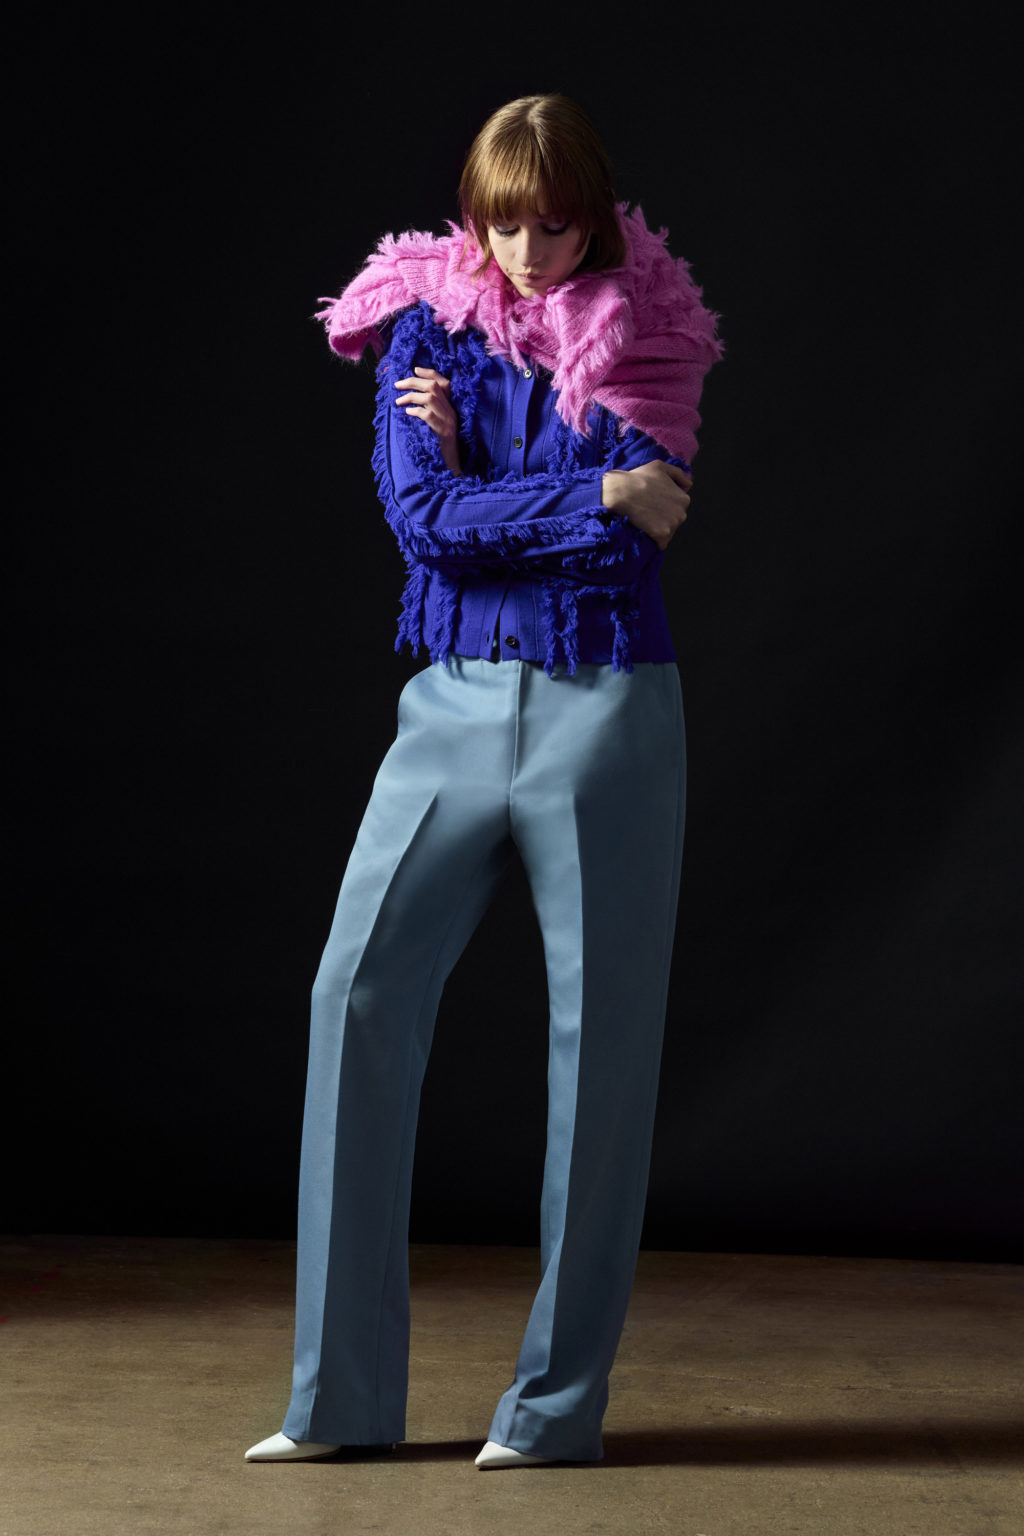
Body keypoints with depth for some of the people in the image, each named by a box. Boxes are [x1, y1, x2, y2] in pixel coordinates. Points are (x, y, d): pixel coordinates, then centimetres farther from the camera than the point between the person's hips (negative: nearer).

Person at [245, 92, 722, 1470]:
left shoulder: (646, 340, 2)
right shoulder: (425, 327, 6)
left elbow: (647, 528, -11)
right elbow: (421, 515, -7)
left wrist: (478, 480, -9)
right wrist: (593, 496, -10)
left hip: (605, 707, -2)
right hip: (459, 700, 2)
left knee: (601, 1029, 0)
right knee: (360, 991, -7)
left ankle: (561, 1402, 10)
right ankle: (343, 1395, 2)